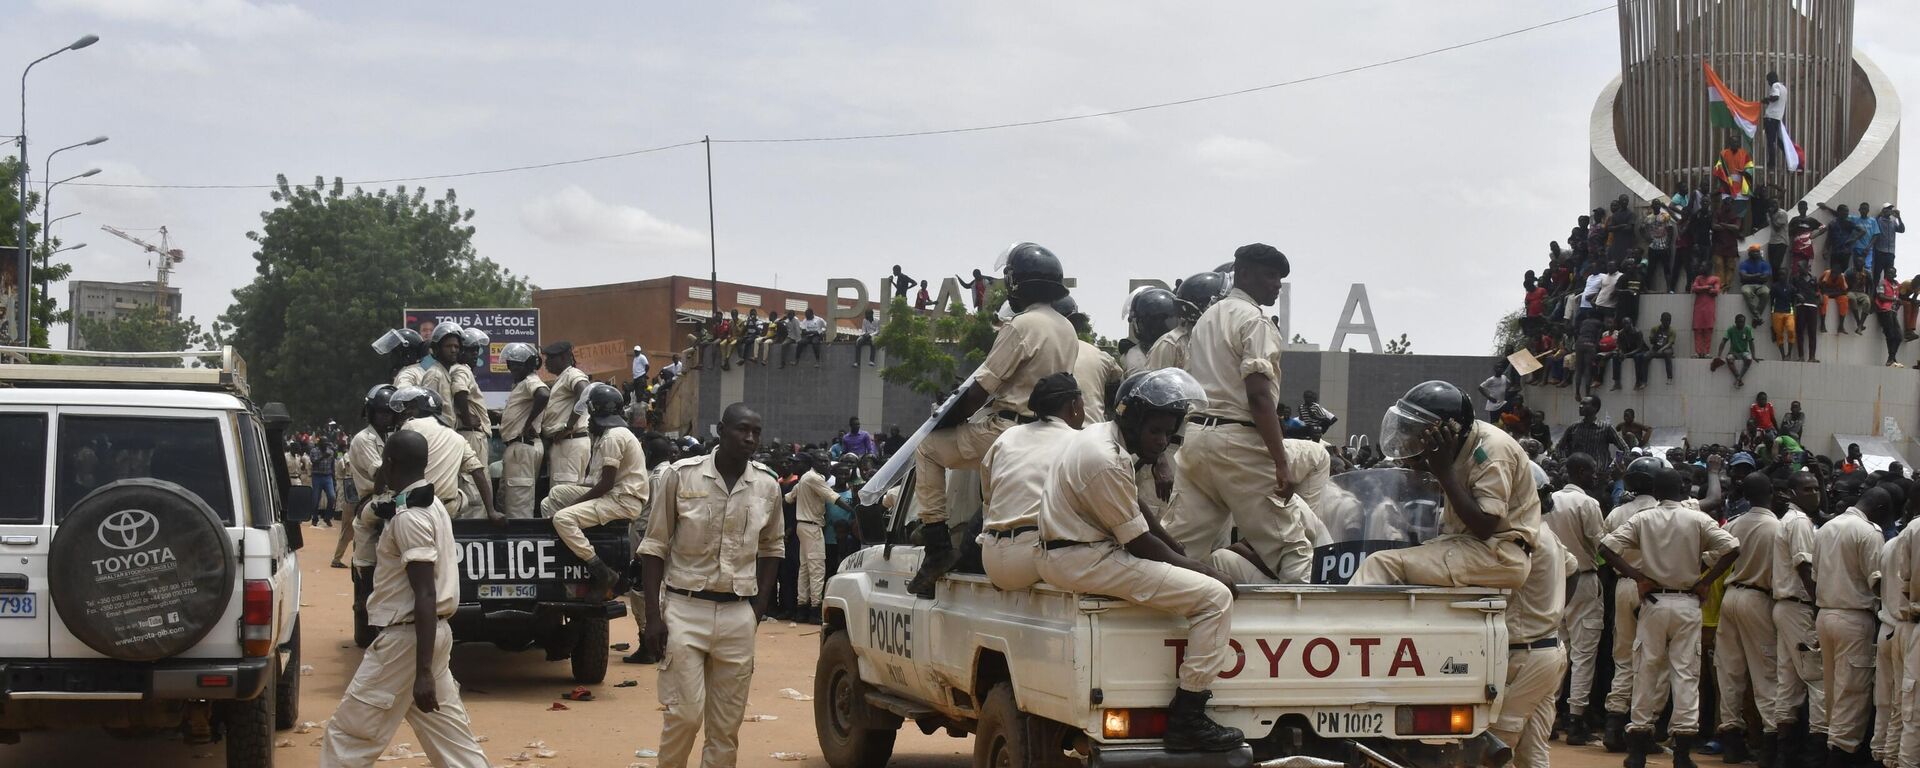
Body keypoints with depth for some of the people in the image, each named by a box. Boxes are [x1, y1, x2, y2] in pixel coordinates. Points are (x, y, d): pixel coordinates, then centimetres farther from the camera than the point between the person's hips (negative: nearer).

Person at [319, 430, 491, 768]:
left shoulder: (409, 517, -18)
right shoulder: (432, 504, 12)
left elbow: (426, 597, -24)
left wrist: (423, 673, -26)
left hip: (406, 637, -10)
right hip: (433, 634, 10)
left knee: (348, 735, -3)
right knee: (449, 733, 10)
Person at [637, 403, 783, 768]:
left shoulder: (767, 486, 5)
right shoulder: (682, 475, -4)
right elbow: (654, 547, -1)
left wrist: (759, 607, 8)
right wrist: (653, 616, -6)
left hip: (739, 615, 3)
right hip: (685, 609, -3)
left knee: (727, 724, 4)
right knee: (684, 714, -7)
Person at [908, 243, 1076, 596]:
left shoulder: (1022, 326, -15)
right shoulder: (1066, 329, 11)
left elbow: (980, 389, -15)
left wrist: (944, 421, -1)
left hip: (1007, 431, -9)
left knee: (928, 449, 4)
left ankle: (937, 546, -4)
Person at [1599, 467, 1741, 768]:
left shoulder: (1642, 520, 1)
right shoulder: (1698, 520, -2)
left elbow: (1606, 546, -7)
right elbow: (1732, 548, -11)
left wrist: (1637, 576, -4)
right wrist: (1705, 582, -4)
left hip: (1653, 602, 1)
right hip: (1687, 603, -1)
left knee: (1647, 672, 7)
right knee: (1686, 674, 1)